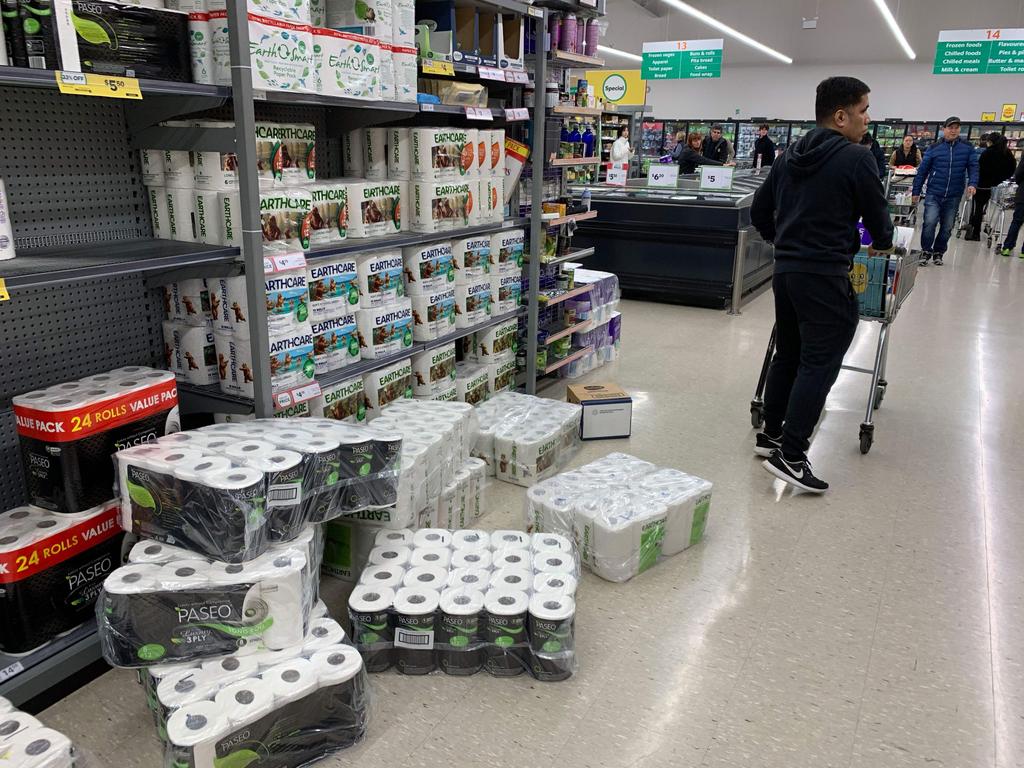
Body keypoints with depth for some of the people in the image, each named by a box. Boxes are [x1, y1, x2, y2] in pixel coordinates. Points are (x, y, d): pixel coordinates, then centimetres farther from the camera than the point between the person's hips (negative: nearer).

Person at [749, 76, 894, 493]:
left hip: (785, 270, 8)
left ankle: (771, 432, 27)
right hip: (825, 276, -8)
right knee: (820, 362, -4)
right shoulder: (856, 158, -9)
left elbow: (759, 211, 17)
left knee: (787, 354, 17)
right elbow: (876, 213, -1)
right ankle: (790, 453, -6)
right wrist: (882, 243, 20)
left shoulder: (789, 156, 12)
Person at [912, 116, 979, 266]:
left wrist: (972, 184, -16)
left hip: (954, 196, 2)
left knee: (947, 227, 9)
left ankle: (938, 253, 23)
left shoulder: (967, 148, 4)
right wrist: (916, 191, 1)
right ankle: (925, 252, 0)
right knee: (930, 222, -16)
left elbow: (973, 167, 2)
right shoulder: (934, 148, 0)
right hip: (933, 194, -2)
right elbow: (922, 170, 2)